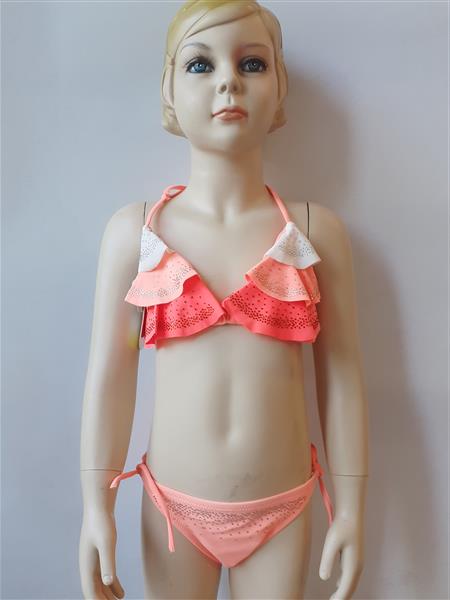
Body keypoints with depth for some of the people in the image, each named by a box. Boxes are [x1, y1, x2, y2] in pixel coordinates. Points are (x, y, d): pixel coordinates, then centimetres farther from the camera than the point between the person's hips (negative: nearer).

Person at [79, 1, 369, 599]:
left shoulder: (317, 230, -5)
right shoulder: (133, 230, -5)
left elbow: (340, 376, -3)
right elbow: (110, 374, -3)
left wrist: (350, 507, 1)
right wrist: (96, 504, -2)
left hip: (283, 508, 0)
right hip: (174, 505, 1)